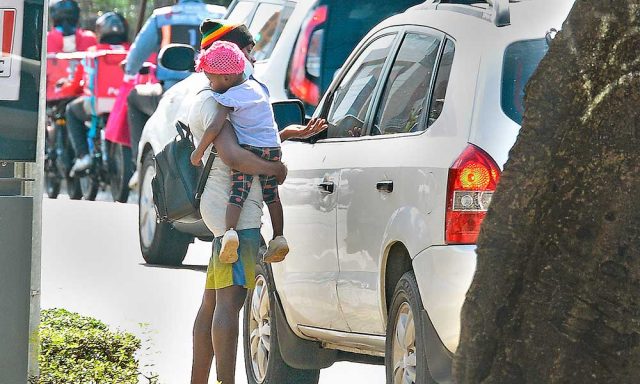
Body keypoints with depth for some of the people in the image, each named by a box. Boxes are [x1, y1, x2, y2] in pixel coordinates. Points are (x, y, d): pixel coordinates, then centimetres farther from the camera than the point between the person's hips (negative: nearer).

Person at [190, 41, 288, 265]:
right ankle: (278, 237, 16)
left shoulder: (230, 97, -8)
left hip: (248, 147, -6)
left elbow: (215, 127, -18)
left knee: (238, 194, -12)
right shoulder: (258, 87, 13)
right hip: (273, 148, 6)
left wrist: (199, 151, -8)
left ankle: (230, 231, -32)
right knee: (271, 194, 20)